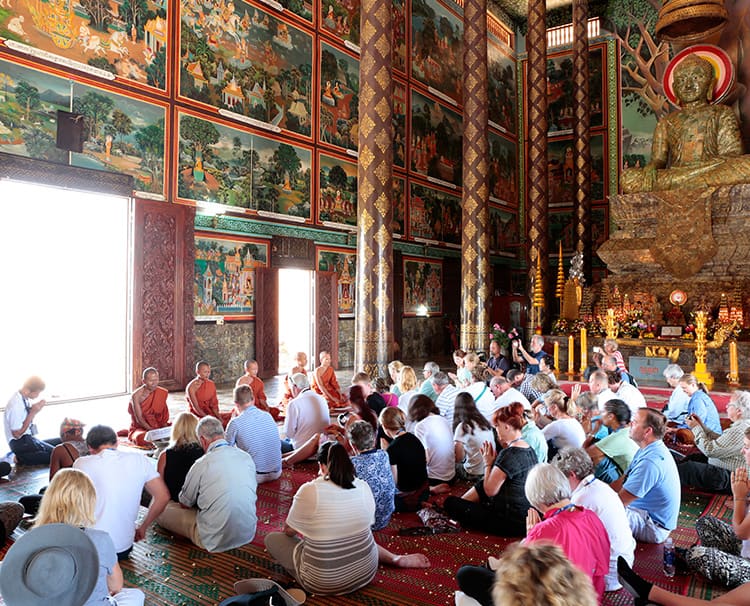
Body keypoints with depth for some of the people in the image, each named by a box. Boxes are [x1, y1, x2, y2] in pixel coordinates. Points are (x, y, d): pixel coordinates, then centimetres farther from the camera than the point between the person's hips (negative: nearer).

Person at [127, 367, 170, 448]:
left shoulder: (162, 393, -1)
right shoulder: (136, 396, -14)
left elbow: (164, 415, 5)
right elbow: (139, 419, -18)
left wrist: (165, 427, -13)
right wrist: (152, 431, -29)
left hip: (157, 426, 7)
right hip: (140, 428, -7)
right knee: (142, 437, -40)